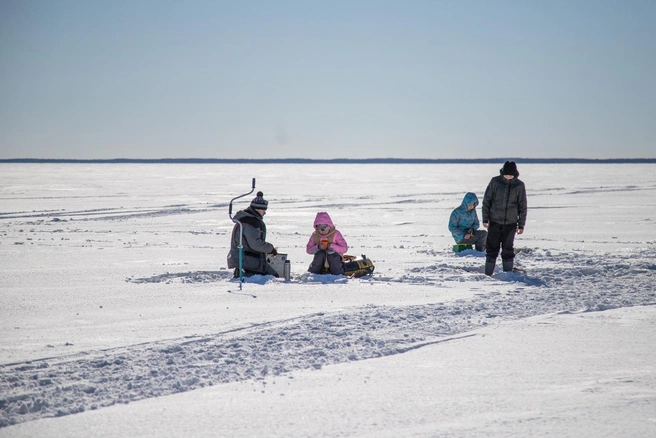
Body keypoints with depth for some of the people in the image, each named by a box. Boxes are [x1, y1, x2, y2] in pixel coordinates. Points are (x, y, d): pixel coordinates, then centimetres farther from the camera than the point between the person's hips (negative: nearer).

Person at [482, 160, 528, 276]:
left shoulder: (519, 185, -1)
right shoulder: (495, 182, -3)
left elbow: (523, 206, 5)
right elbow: (486, 201, 3)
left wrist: (521, 225, 2)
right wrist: (485, 219, -2)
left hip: (510, 223, 0)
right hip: (494, 222, 0)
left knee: (508, 249, 1)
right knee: (492, 248, 1)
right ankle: (488, 274, 8)